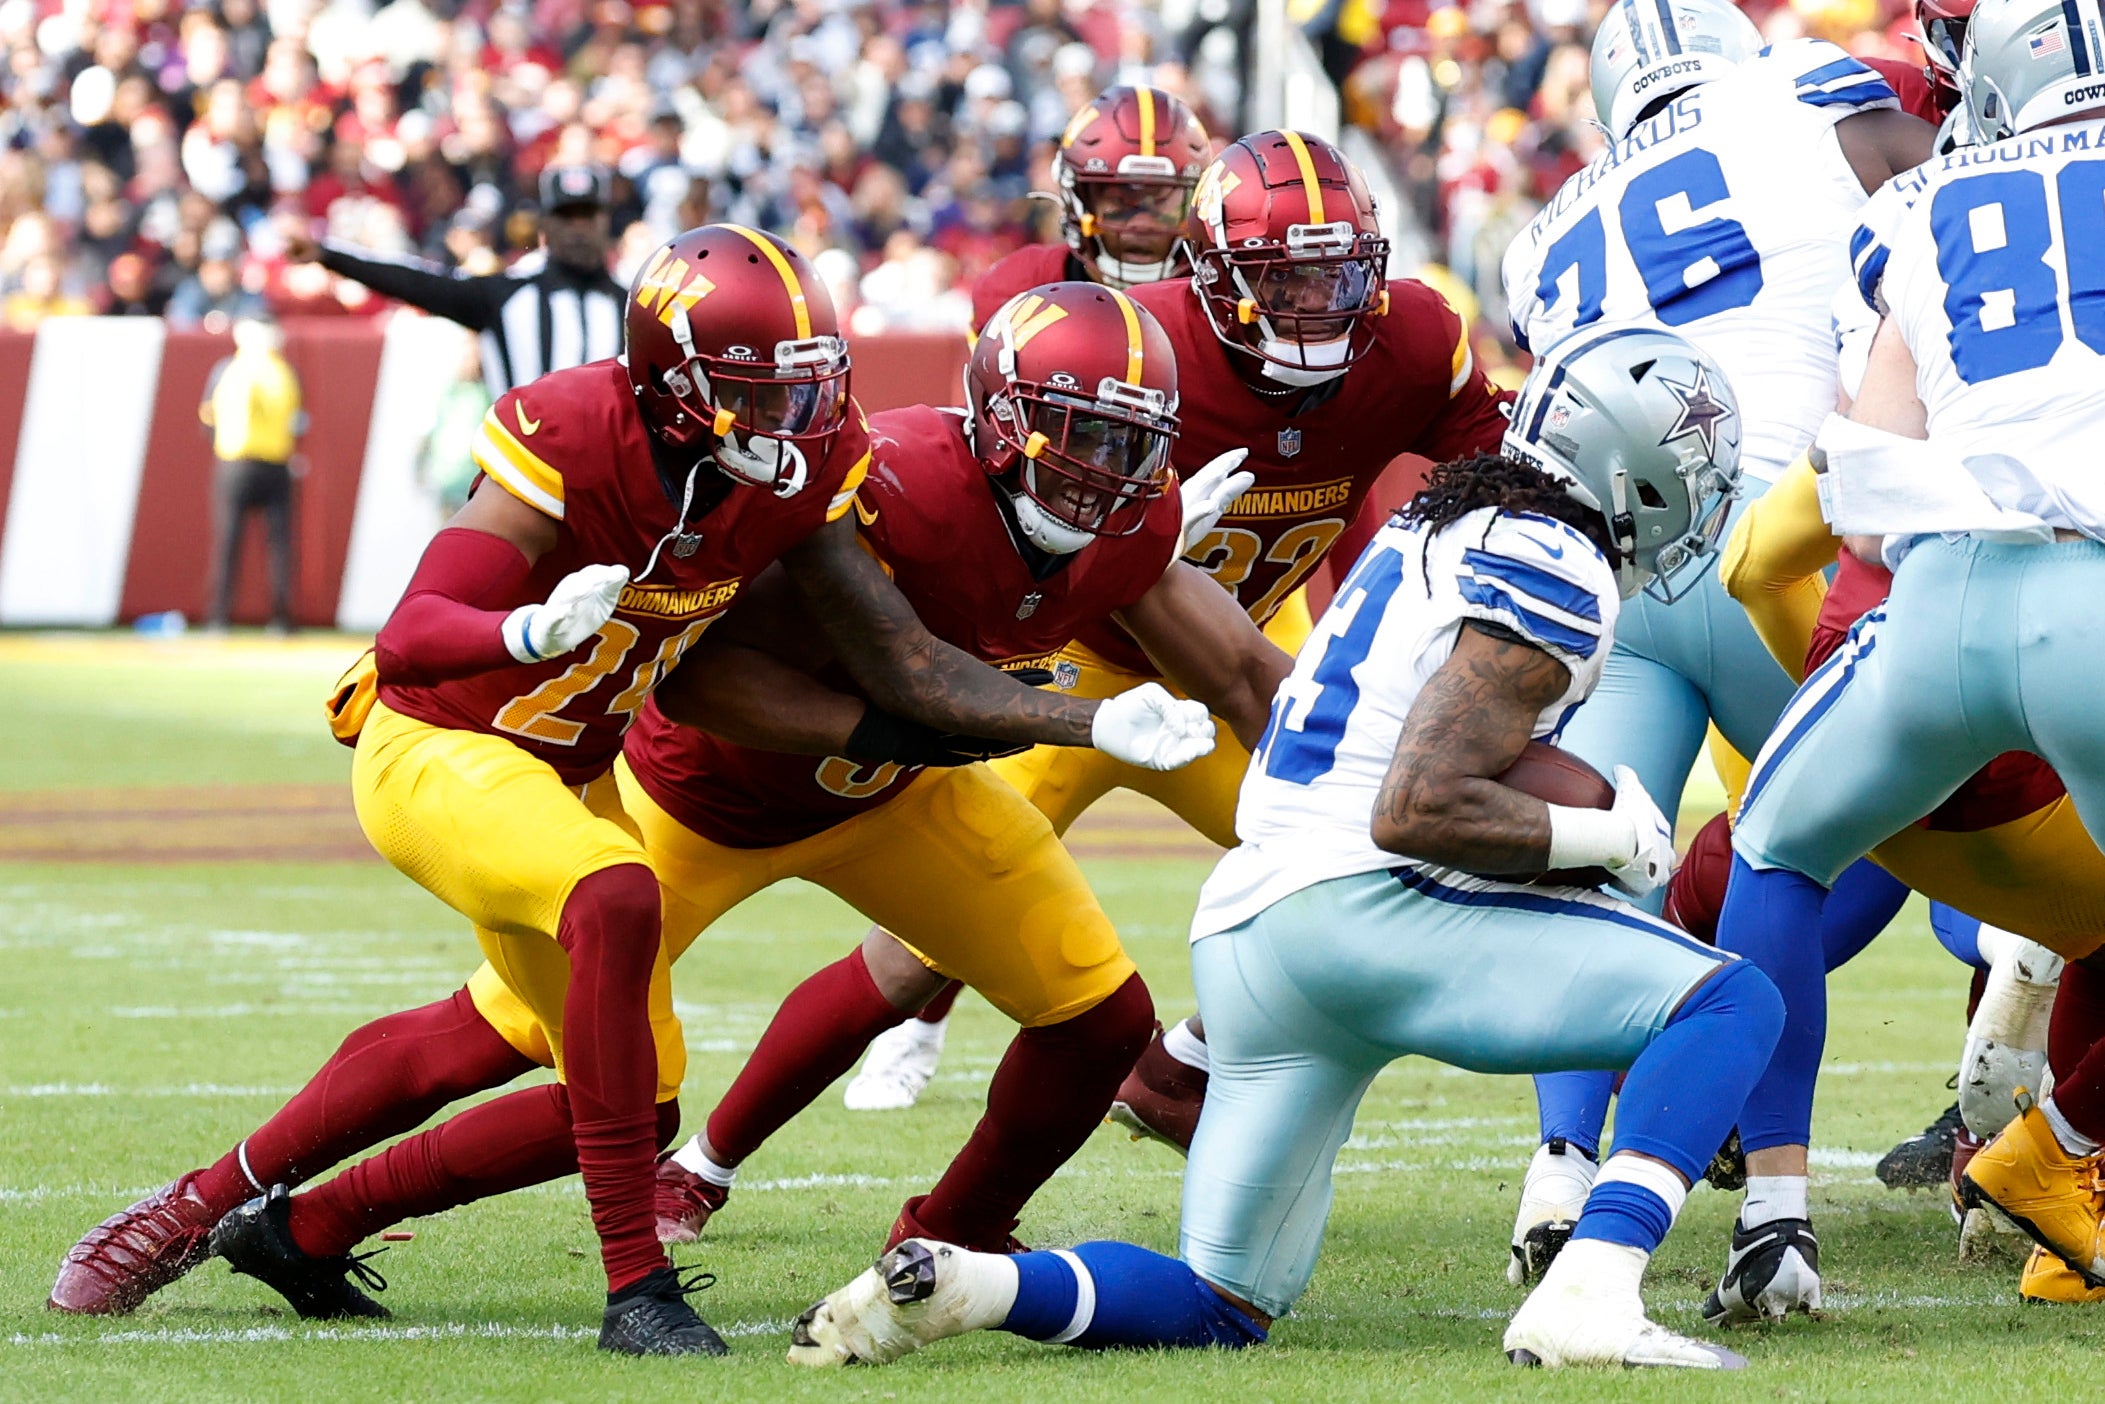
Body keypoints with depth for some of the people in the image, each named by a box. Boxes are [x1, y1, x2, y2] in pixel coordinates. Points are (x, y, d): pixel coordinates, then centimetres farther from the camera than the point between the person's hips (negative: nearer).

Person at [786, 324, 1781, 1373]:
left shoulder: (1438, 532, 21)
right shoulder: (1554, 573, -8)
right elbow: (1417, 811, -16)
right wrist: (1602, 835, -7)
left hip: (1242, 933, 9)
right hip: (1359, 905, -9)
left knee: (1224, 1312, 15)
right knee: (1732, 1004, -7)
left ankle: (952, 1285, -8)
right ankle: (1586, 1304, -24)